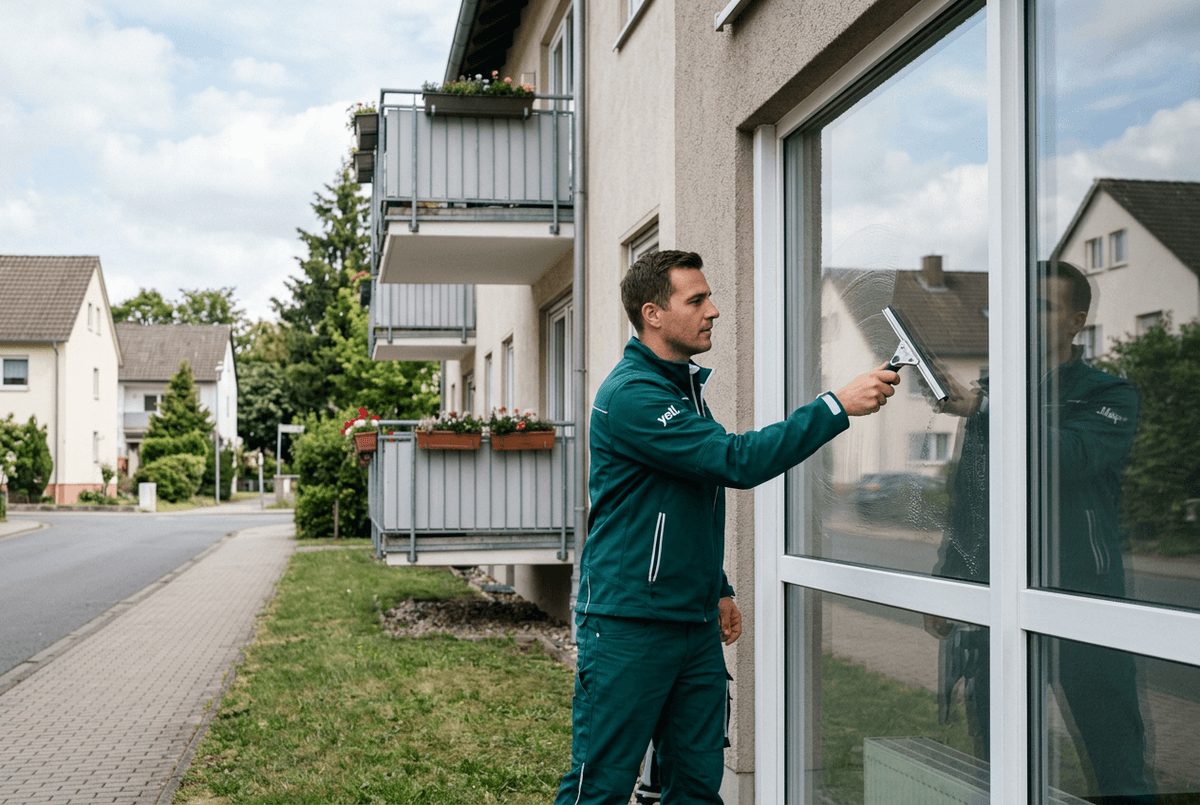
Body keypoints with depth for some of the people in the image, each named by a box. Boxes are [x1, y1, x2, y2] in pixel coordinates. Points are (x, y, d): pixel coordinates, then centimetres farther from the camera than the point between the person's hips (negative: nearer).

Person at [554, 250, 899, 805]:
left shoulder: (687, 386, 16)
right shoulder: (630, 395, -16)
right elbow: (736, 462, -25)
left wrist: (719, 590, 21)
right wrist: (836, 407, -22)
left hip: (696, 624, 9)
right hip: (628, 627, -9)